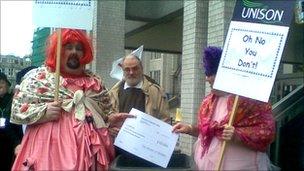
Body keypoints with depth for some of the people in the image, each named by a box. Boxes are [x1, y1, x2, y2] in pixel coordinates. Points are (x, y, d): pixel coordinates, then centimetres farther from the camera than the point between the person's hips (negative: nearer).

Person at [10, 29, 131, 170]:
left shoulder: (94, 81, 12)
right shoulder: (38, 77, 2)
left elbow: (106, 110, 20)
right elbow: (16, 110, -1)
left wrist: (111, 118, 0)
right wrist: (43, 112, -15)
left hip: (90, 147, 4)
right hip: (51, 147, -3)